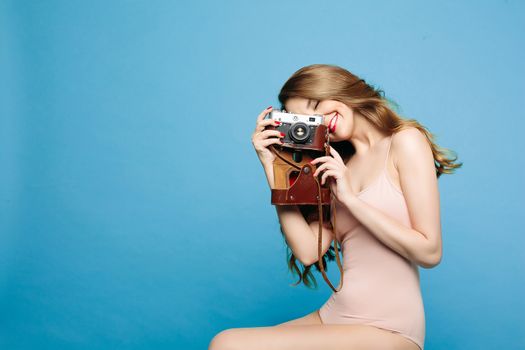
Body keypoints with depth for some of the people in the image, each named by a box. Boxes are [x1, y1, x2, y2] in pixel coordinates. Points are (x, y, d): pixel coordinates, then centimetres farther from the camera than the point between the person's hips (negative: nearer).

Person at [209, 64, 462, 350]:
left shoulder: (405, 141, -4)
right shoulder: (337, 165, 12)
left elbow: (429, 252, -10)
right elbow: (308, 252, 0)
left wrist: (350, 197, -13)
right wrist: (272, 168, 0)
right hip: (333, 316, 5)